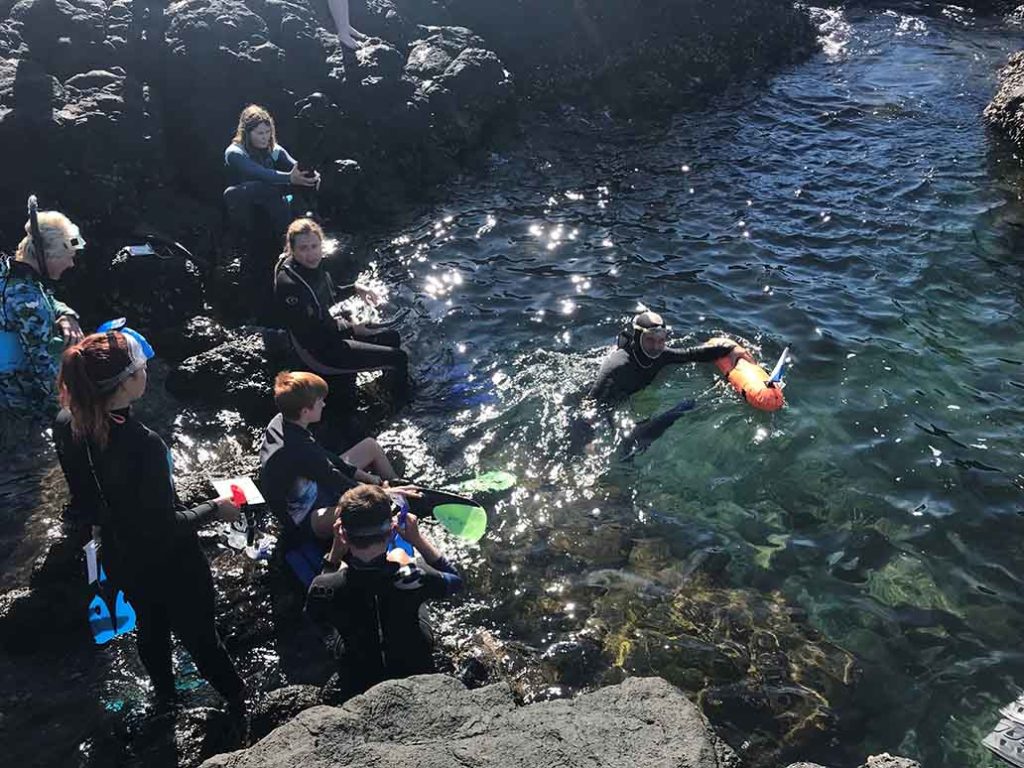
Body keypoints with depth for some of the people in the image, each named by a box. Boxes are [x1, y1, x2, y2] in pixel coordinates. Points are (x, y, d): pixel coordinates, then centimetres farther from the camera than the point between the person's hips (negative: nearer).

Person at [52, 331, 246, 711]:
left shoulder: (66, 425, -16)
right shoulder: (142, 444, -38)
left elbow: (84, 504, 0)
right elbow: (167, 527, -25)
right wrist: (215, 508, -13)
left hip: (121, 559, 6)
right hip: (170, 565, -6)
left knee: (150, 626, 31)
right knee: (200, 637, 17)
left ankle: (165, 697, 57)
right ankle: (243, 705, 42)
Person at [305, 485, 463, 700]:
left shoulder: (325, 588, -30)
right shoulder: (414, 578, -33)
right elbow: (455, 580, -8)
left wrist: (335, 551, -9)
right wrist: (417, 539, -10)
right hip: (416, 673, 0)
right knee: (398, 555, 17)